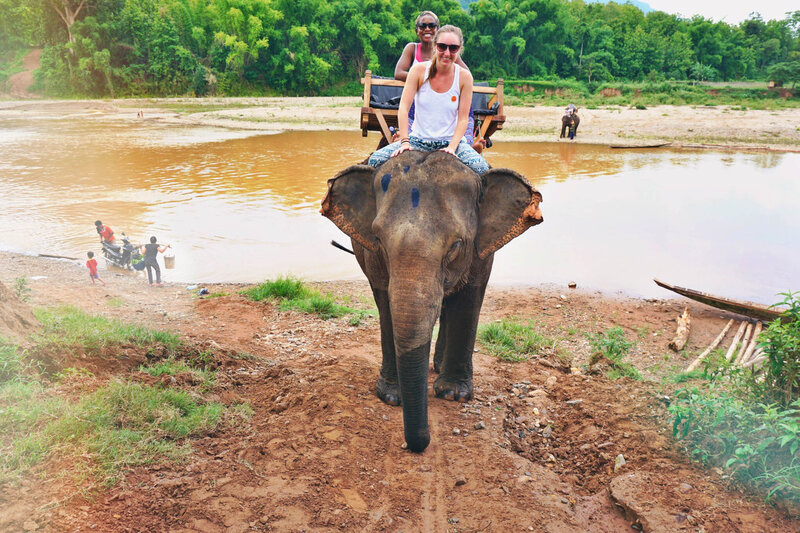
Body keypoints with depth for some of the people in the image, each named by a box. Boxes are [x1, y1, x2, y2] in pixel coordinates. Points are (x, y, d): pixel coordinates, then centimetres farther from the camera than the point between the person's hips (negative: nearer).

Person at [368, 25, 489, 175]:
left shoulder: (464, 77, -4)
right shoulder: (419, 70, -5)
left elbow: (463, 119, -5)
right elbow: (403, 107, -10)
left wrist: (452, 147, -20)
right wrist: (405, 141, -21)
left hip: (451, 140, 0)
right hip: (418, 139, 1)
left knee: (481, 168, -28)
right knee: (375, 160, -19)